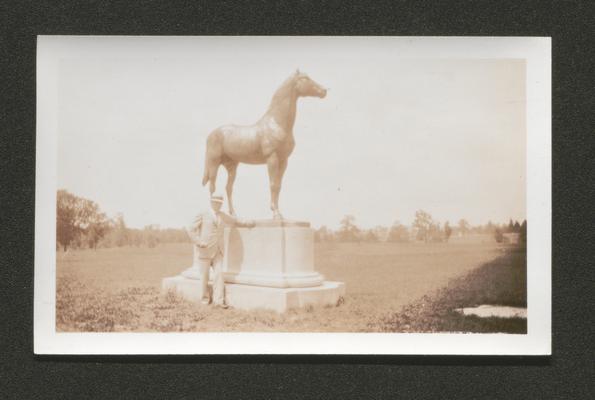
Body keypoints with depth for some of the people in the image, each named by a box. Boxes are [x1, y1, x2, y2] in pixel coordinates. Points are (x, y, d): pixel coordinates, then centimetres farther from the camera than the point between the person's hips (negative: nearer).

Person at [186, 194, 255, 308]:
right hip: (205, 250, -3)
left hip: (218, 251, 3)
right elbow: (191, 230, -2)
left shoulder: (223, 216, 13)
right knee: (204, 276, 2)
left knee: (219, 274, -9)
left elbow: (235, 220, 28)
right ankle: (205, 298, 19)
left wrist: (247, 223, 11)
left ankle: (219, 300, -10)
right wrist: (199, 242, -13)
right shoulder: (203, 215, -1)